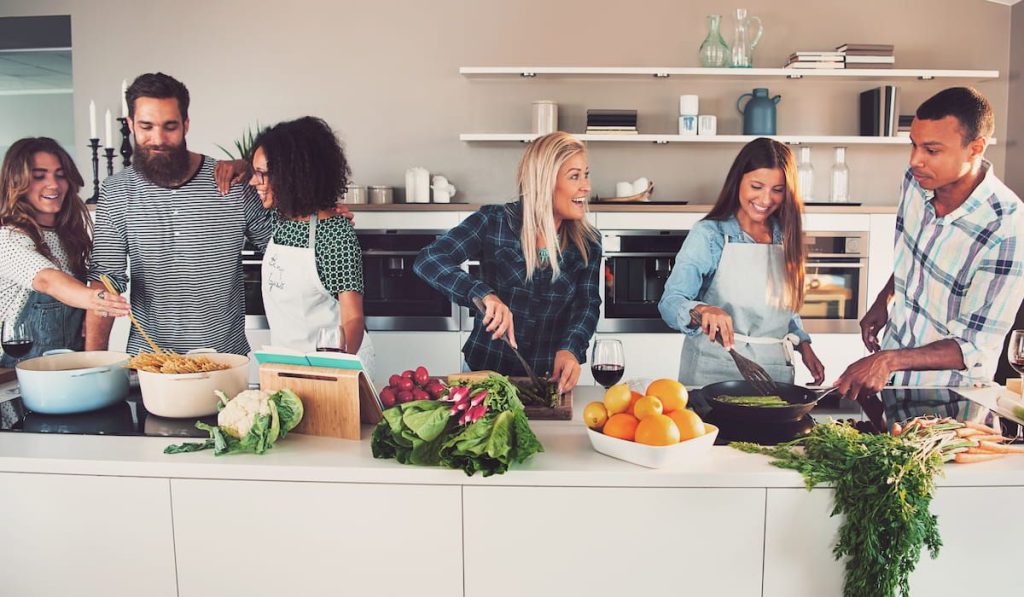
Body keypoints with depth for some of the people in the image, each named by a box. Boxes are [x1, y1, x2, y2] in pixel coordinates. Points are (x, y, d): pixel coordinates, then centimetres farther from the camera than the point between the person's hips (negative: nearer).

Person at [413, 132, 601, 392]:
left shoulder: (588, 241, 1)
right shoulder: (494, 222, -9)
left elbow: (587, 304, -2)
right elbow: (427, 260, -16)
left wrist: (570, 348, -23)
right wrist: (483, 293, -32)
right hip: (487, 367, -2)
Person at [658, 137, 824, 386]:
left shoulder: (786, 238, 8)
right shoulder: (708, 235, -8)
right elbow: (670, 302, -18)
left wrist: (804, 346, 9)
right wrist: (702, 310, -36)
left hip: (775, 369, 4)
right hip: (715, 370, -4)